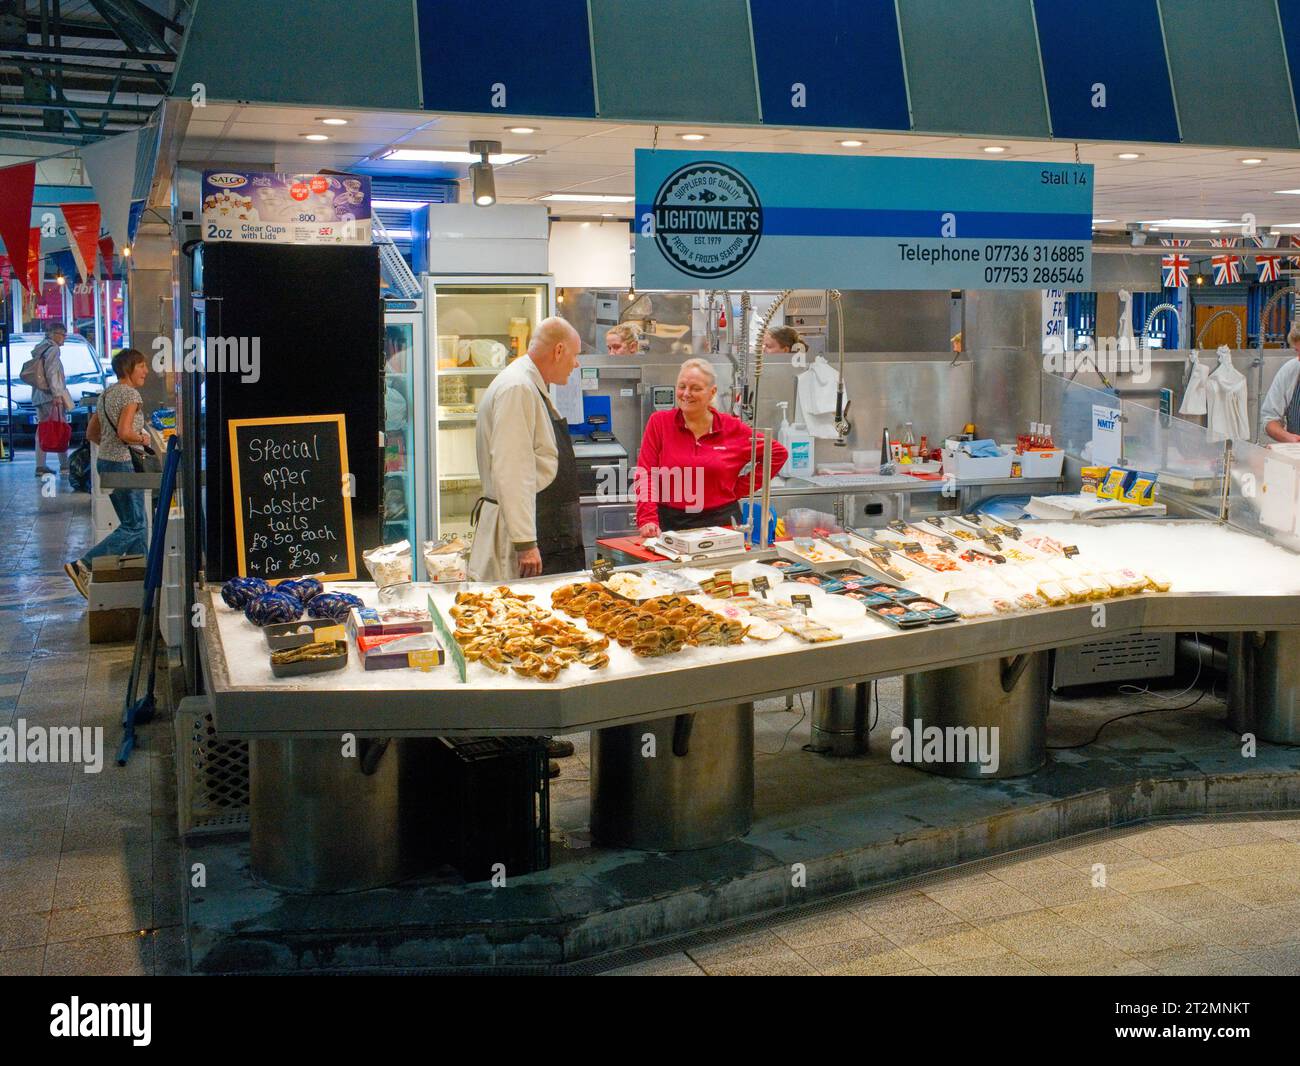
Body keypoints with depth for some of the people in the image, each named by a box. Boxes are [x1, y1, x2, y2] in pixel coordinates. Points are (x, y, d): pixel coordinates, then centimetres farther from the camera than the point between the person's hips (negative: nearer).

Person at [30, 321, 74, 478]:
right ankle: (64, 465, -1)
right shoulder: (53, 349, -10)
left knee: (42, 429, 8)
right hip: (52, 395, -9)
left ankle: (40, 466, 7)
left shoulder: (39, 349, 18)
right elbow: (52, 373, -19)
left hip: (39, 395, 9)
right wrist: (57, 394, -20)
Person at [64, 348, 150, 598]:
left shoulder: (107, 394, 15)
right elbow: (124, 432, -24)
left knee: (133, 522, 15)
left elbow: (91, 433, 19)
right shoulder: (130, 394, -13)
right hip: (124, 465, -10)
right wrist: (142, 439, -6)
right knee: (134, 526, -4)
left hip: (106, 463, 10)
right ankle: (84, 566, -9)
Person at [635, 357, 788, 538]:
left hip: (721, 522, 1)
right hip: (671, 523, 0)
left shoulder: (732, 428, 4)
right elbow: (646, 474, -4)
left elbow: (777, 453, 13)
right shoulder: (659, 422, 2)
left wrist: (741, 488, 6)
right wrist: (647, 520, -17)